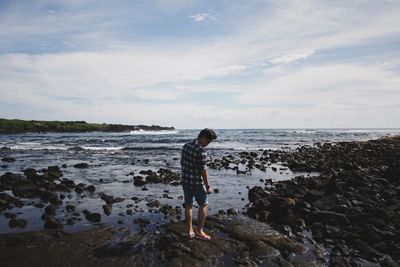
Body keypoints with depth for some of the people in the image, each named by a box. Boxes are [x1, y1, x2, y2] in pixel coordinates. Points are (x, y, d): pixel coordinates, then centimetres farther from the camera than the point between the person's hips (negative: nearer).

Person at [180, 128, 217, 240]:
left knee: (188, 205, 15)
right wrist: (208, 186, -10)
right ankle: (199, 231, 15)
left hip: (185, 181, 8)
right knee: (204, 205, 10)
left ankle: (190, 231, 24)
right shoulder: (201, 150, -21)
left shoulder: (185, 146, 4)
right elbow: (203, 170, -19)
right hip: (196, 183, -7)